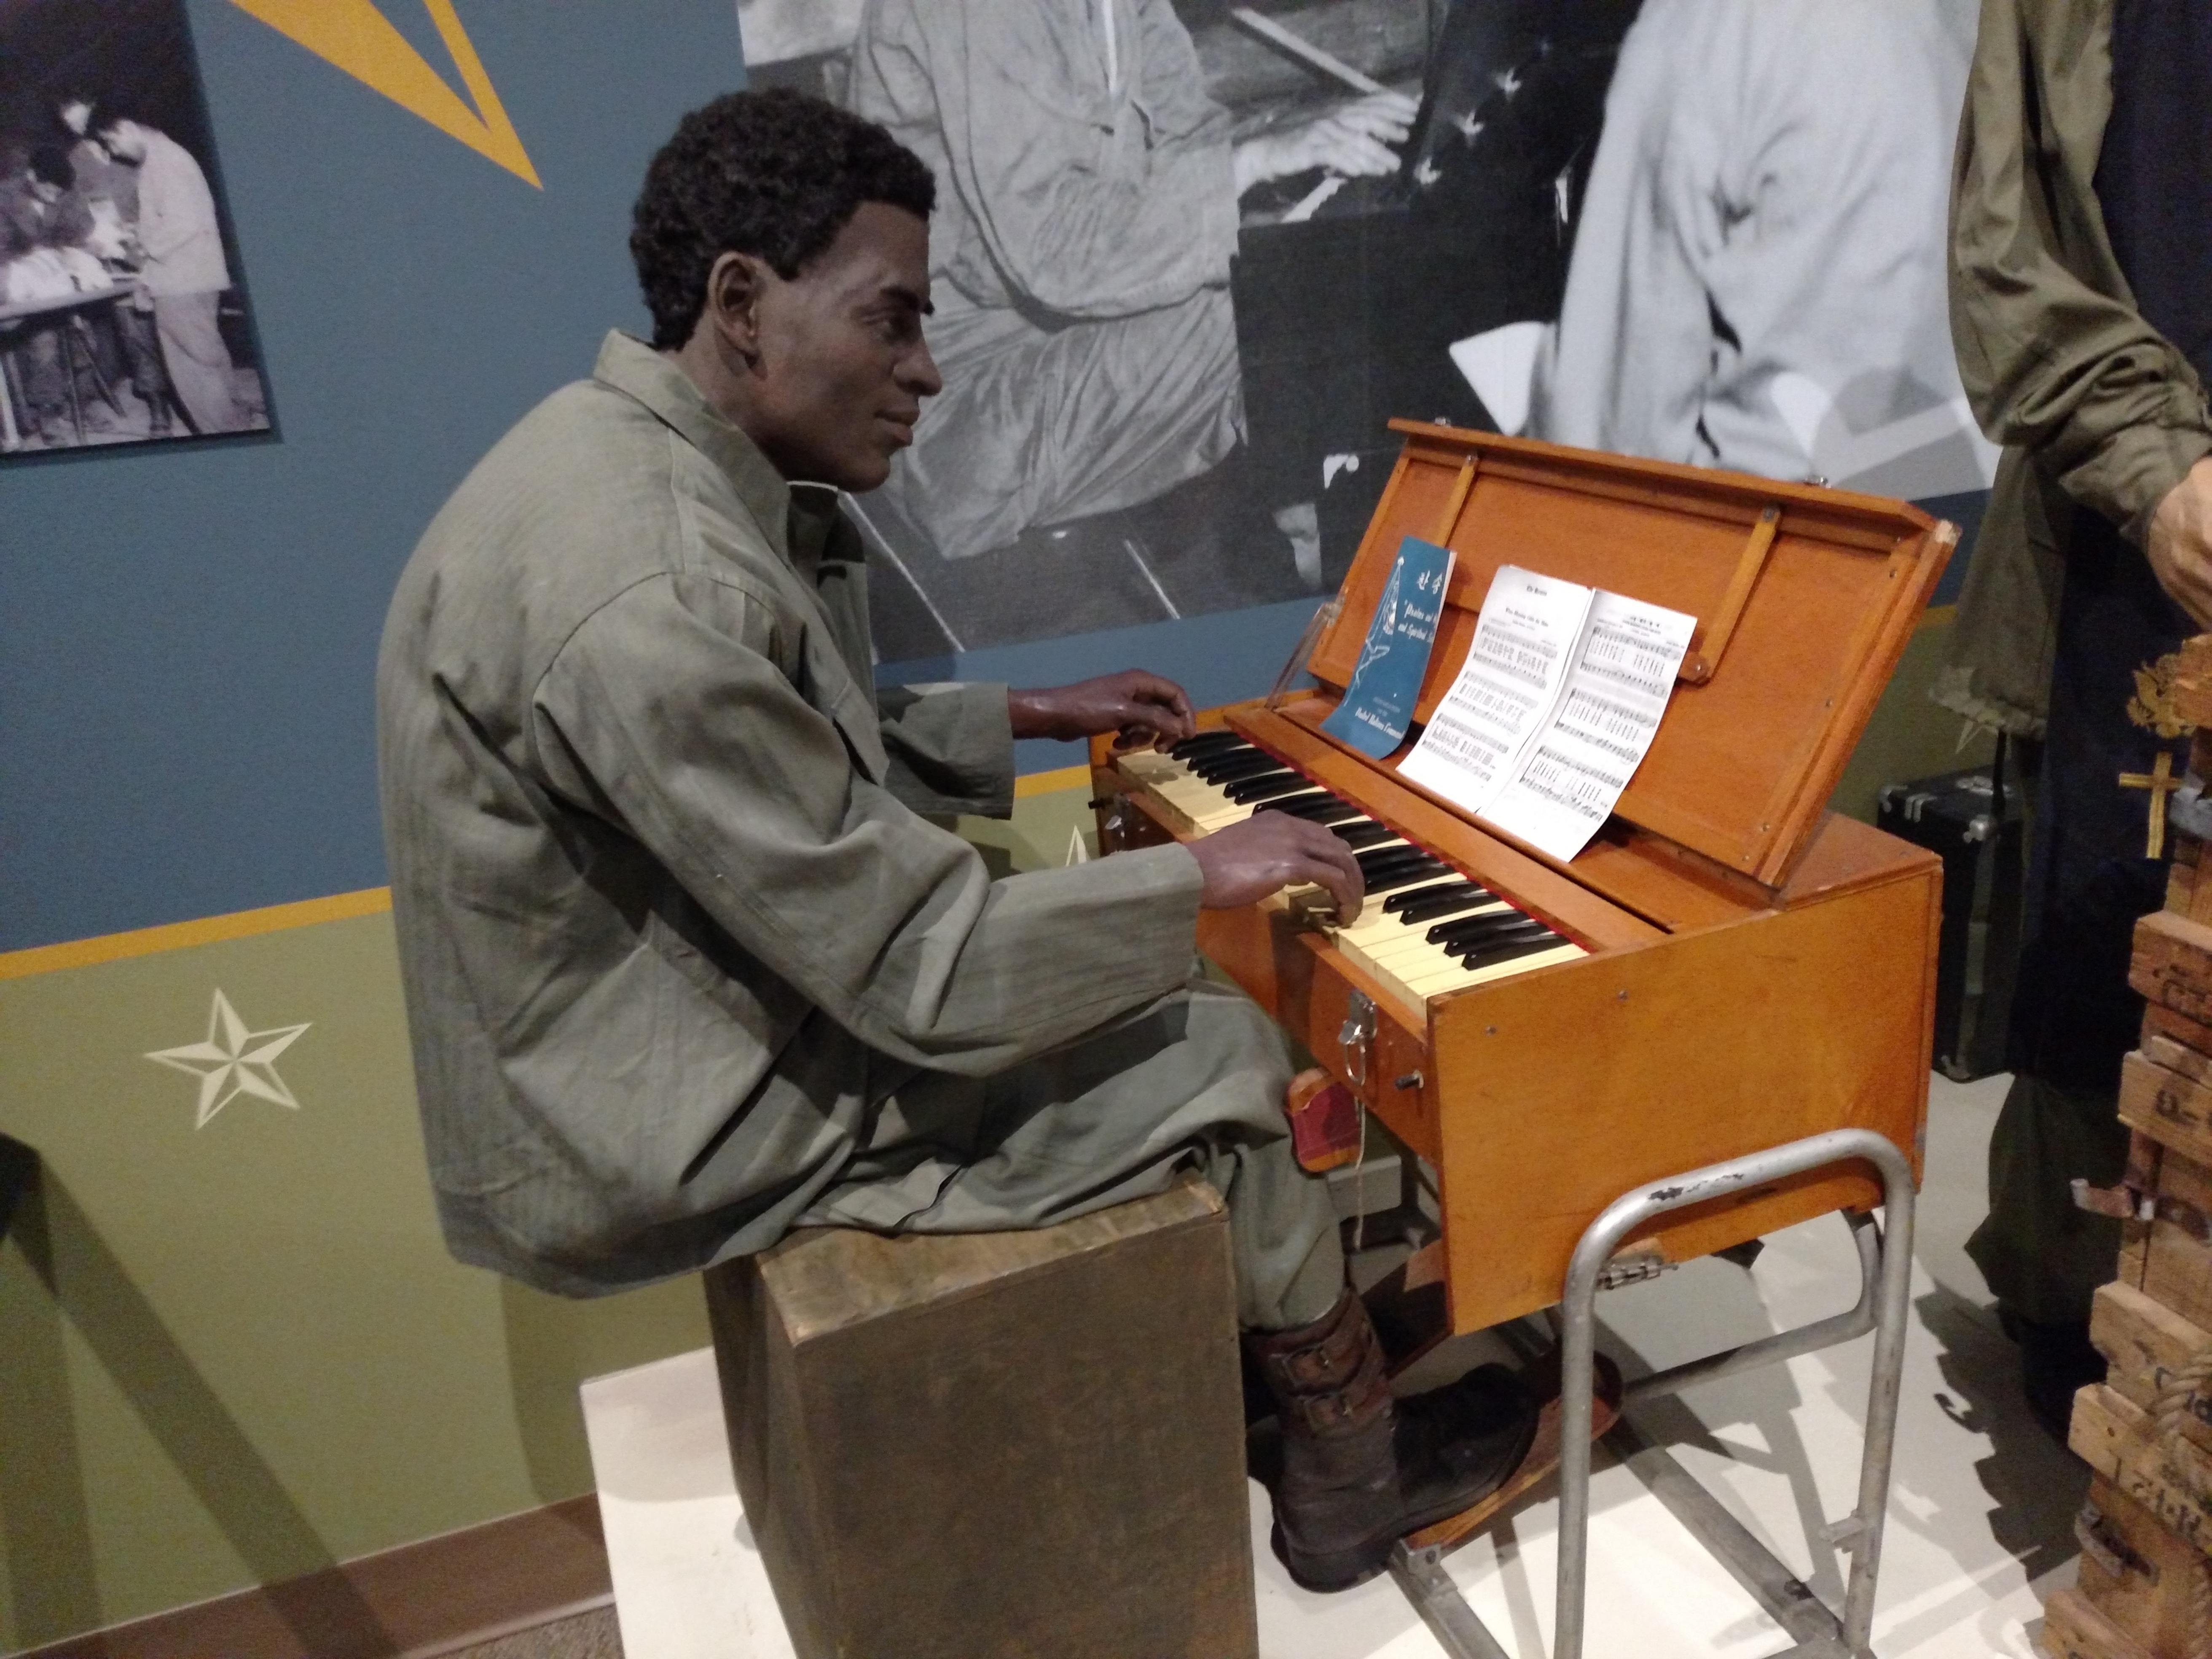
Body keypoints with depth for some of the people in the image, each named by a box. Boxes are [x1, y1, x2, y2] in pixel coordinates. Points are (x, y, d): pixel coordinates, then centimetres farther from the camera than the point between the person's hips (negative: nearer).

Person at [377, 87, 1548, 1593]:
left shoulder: (643, 462, 2)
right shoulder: (651, 591, -31)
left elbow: (804, 755, 16)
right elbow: (916, 970, -28)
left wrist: (1031, 717, 16)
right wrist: (1199, 879, -16)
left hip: (690, 1021, 10)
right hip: (682, 1133, -10)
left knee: (1165, 1013, 15)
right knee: (1229, 1064, -2)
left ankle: (1235, 1357, 29)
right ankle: (1355, 1493, 21)